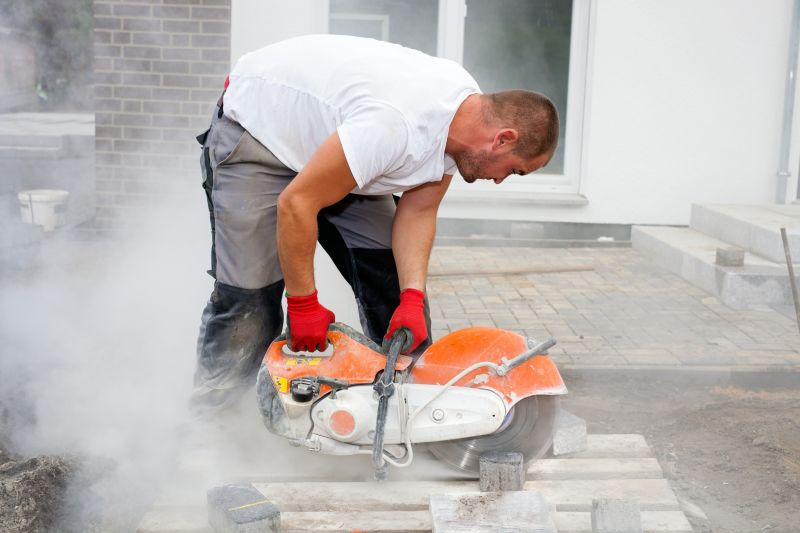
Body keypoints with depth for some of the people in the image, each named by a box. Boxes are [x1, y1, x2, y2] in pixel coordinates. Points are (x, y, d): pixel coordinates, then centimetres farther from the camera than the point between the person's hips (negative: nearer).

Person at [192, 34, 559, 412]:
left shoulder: (469, 109, -11)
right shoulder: (399, 124, -39)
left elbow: (417, 211, -5)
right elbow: (295, 204, -33)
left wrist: (412, 299, -17)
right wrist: (303, 305, -23)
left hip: (324, 136, 8)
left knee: (392, 278, 0)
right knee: (249, 298, -13)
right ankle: (206, 413, 4)